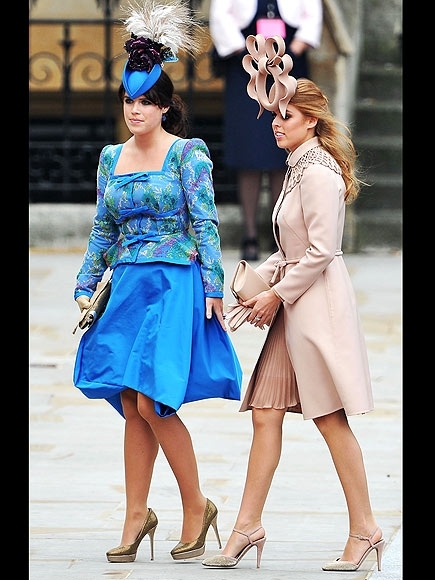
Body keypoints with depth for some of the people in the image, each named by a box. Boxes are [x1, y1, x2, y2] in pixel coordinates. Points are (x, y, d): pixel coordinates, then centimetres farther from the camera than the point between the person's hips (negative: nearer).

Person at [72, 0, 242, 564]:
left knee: (150, 402, -12)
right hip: (127, 286, 6)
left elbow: (205, 224, -7)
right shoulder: (111, 157, 12)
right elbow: (103, 230, 18)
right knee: (132, 407, 4)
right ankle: (137, 517, 10)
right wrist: (85, 287, 14)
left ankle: (196, 506, 2)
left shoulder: (187, 152, -4)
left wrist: (212, 288, -11)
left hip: (174, 284, -6)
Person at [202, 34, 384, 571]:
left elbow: (320, 251, -19)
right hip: (295, 303, 10)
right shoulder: (298, 169, 15)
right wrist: (262, 278, 11)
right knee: (266, 413, 6)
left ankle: (364, 528, 4)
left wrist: (277, 295, -12)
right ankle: (247, 526, 7)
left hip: (318, 304, -10)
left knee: (330, 417, -4)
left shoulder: (318, 172, -15)